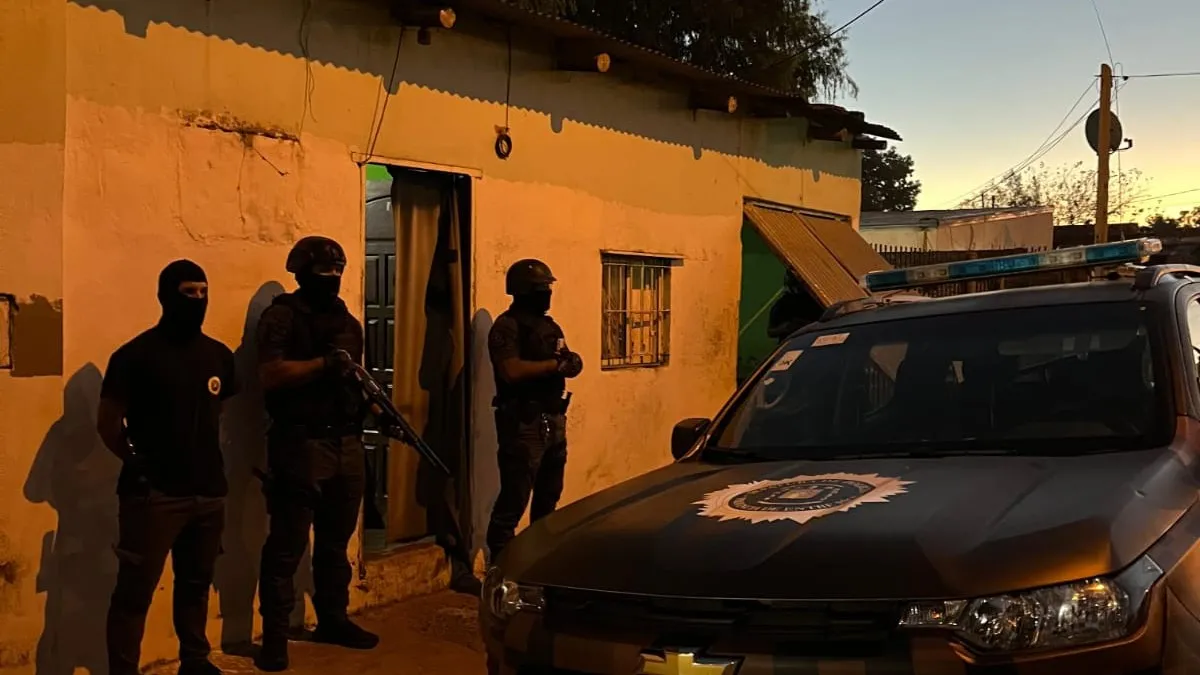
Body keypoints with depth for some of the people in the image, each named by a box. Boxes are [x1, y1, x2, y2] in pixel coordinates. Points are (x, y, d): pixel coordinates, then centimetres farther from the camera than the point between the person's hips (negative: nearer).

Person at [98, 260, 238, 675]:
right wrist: (135, 462, -9)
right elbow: (107, 421, -3)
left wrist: (212, 462, 11)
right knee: (135, 589, -5)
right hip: (154, 494, -5)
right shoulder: (135, 355, -7)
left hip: (209, 492, 6)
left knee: (197, 583, 16)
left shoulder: (218, 355, 9)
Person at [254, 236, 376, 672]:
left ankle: (333, 619, 29)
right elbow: (270, 375, -19)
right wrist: (325, 363, -23)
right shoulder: (282, 316, -7)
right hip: (301, 445, -7)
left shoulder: (349, 322, 15)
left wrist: (377, 409, 6)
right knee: (287, 545, -3)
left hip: (347, 444, 7)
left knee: (336, 542, 17)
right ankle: (275, 635, 4)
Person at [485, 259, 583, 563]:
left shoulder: (549, 325, 17)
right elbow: (512, 370, -24)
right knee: (514, 499, -8)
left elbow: (571, 364, 13)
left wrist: (569, 362, -11)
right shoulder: (507, 326, -10)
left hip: (553, 419, 9)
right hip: (523, 423, -9)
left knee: (549, 496, 17)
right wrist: (554, 364, -16)